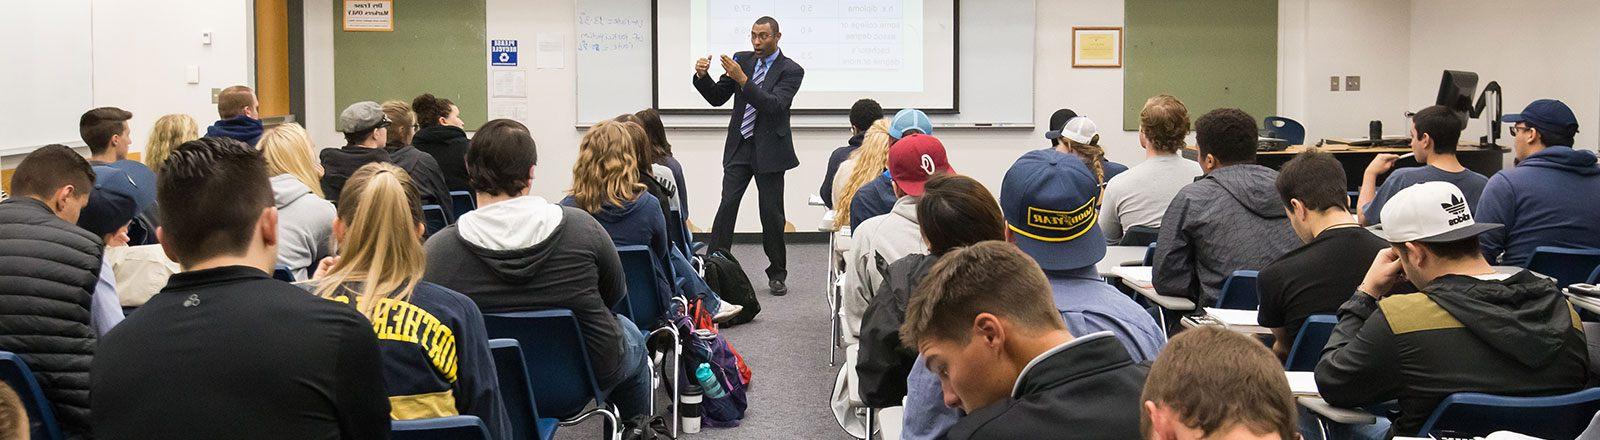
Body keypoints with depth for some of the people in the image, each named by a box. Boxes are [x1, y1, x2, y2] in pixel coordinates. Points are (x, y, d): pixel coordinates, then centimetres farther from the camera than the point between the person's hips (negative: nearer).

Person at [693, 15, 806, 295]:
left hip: (769, 151, -3)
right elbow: (717, 98, 8)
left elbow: (775, 105, -20)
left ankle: (777, 275, 14)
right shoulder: (741, 60, 7)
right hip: (739, 147, 3)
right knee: (726, 206, -6)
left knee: (772, 214, 2)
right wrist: (703, 76, -11)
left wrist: (742, 79, -27)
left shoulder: (791, 70, -5)